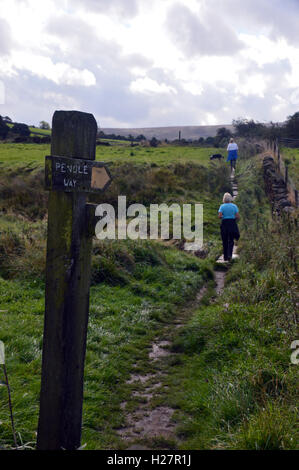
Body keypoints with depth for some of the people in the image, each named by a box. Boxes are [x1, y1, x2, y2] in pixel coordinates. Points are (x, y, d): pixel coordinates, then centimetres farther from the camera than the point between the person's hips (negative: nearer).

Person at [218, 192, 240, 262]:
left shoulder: (222, 206, -4)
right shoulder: (234, 206, -1)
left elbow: (219, 216, -14)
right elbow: (238, 216, -6)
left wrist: (222, 217, 8)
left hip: (224, 224, 0)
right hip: (232, 224, 0)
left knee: (225, 241, 10)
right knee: (231, 241, 7)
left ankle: (225, 256, 13)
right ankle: (229, 255, -11)